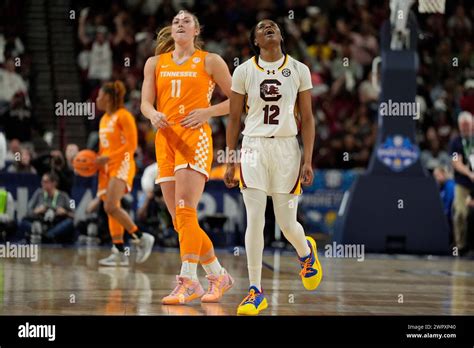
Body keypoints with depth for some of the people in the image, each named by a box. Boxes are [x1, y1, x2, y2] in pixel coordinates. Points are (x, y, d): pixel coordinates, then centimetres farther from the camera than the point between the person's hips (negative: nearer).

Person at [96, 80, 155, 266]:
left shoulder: (123, 116, -8)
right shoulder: (104, 119, 18)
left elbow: (131, 144, -13)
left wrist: (108, 157, -18)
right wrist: (96, 160, 8)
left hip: (121, 164, -9)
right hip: (107, 167, 9)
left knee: (111, 207, -22)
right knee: (110, 209, 4)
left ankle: (141, 237, -10)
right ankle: (119, 253, 5)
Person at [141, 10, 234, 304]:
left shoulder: (210, 61, 6)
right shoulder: (155, 63, 17)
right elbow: (146, 103, 10)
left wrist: (208, 112, -9)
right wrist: (154, 114, -12)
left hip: (195, 138, -5)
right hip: (165, 139, 5)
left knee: (185, 212, -20)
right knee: (180, 220, 4)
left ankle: (188, 280, -22)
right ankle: (218, 275, 17)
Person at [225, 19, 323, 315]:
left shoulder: (299, 70, 2)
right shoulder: (244, 71, 2)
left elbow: (307, 119, 3)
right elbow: (234, 120, 8)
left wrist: (308, 161, -4)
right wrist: (230, 163, 6)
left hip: (286, 148, 0)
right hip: (253, 148, 0)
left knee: (287, 223, 3)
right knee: (255, 221, -7)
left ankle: (306, 252, 40)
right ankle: (256, 292, -1)